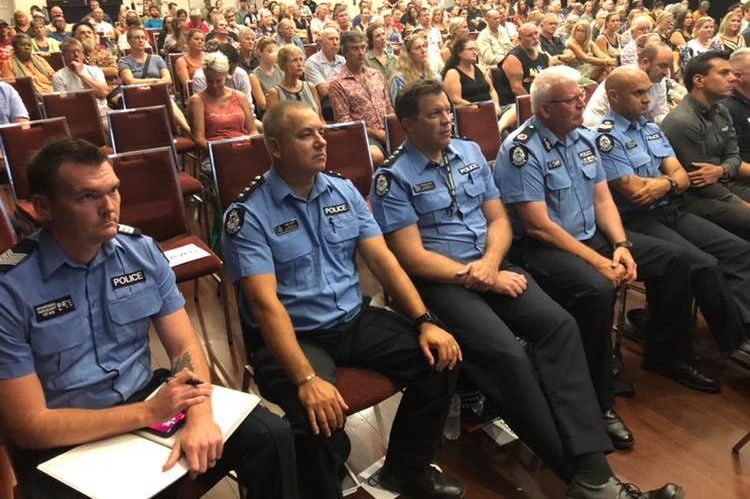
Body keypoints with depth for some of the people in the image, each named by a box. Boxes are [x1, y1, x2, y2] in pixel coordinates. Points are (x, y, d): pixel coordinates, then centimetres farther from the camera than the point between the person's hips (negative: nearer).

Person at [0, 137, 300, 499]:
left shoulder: (142, 251, -4)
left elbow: (184, 345, -3)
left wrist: (199, 417, -22)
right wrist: (148, 413, -22)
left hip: (144, 398, 4)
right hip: (62, 445, -3)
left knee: (270, 436, -8)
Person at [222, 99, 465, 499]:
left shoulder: (344, 191, 6)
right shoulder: (247, 215, -12)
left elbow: (382, 259, 3)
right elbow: (265, 303, -21)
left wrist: (424, 321, -8)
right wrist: (306, 379, -31)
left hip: (356, 321, 6)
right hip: (294, 336, -5)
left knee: (440, 358, -9)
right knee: (319, 418, -33)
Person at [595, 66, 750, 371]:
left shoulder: (651, 129, 16)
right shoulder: (606, 137, -11)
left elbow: (683, 178, 9)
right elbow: (634, 190, -17)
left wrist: (666, 183, -15)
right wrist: (671, 176, -1)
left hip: (672, 212, 9)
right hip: (637, 222, -9)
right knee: (705, 266, -23)